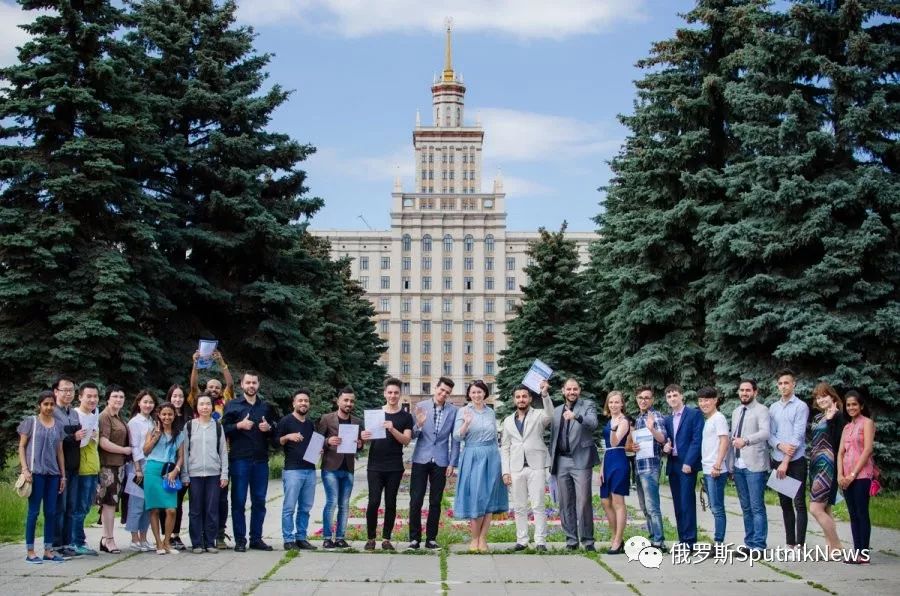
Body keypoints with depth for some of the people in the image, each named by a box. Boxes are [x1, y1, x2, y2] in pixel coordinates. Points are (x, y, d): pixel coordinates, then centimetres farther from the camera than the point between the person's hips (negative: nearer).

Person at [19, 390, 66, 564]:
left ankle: (48, 550, 12)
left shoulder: (58, 425, 12)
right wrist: (25, 469, -10)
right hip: (36, 472, -4)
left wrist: (63, 475, 12)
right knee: (34, 511, -2)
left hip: (53, 473, 4)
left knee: (51, 512, 5)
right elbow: (21, 446, 0)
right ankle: (30, 551, 4)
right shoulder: (31, 421, 1)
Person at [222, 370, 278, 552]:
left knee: (259, 501, 6)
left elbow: (277, 432, 18)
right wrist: (239, 425, -15)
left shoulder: (267, 407, 14)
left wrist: (269, 428, -3)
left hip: (261, 460, 3)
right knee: (238, 501, -1)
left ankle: (256, 538, 14)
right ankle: (240, 540, 5)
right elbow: (223, 429, 0)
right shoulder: (232, 405, 5)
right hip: (239, 459, -3)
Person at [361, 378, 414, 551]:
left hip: (394, 468, 0)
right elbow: (368, 437, 10)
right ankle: (370, 538, 6)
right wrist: (364, 437, -14)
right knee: (374, 502, -5)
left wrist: (392, 429, -21)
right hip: (375, 466, 0)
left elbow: (406, 440, -4)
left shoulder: (406, 417, 6)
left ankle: (386, 538, 12)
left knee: (390, 503, 3)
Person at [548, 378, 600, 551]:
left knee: (583, 502, -9)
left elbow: (593, 423, -17)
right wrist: (552, 460, 14)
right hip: (561, 461, 5)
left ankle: (587, 539, -2)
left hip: (580, 460, -5)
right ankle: (571, 539, 12)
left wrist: (576, 417, -36)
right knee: (566, 504, 5)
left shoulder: (588, 405, 3)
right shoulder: (557, 411, 17)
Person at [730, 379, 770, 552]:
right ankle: (749, 542, 17)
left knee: (757, 507, -6)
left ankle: (758, 545, -3)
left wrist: (746, 440, -36)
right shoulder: (735, 412, 17)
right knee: (745, 507, 11)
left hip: (755, 465, -7)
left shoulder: (761, 410, -5)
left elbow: (765, 433, -22)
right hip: (738, 466, 7)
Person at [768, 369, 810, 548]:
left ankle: (799, 544, -3)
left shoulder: (801, 407, -5)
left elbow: (798, 435, -11)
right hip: (777, 460, 5)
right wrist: (780, 445, -14)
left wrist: (786, 461, -14)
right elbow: (769, 434, 8)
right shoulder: (773, 408, 11)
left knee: (799, 503, -4)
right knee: (785, 503, 9)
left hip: (796, 461, -5)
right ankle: (790, 543, 15)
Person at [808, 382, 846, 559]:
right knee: (824, 510, 8)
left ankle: (837, 547, -4)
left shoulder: (838, 416, -8)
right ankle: (831, 548, 12)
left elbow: (839, 443, -16)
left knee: (816, 508, -12)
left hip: (828, 465, -9)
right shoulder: (818, 417, 16)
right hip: (816, 465, 9)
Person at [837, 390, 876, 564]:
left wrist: (853, 474, -13)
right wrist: (840, 475, -3)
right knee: (853, 514, 6)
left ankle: (864, 554, -3)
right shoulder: (847, 427, 18)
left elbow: (867, 450, -11)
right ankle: (857, 552, 9)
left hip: (861, 475, -7)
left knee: (862, 513, -6)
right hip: (847, 477, 7)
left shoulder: (867, 422, -2)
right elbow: (841, 452, 12)